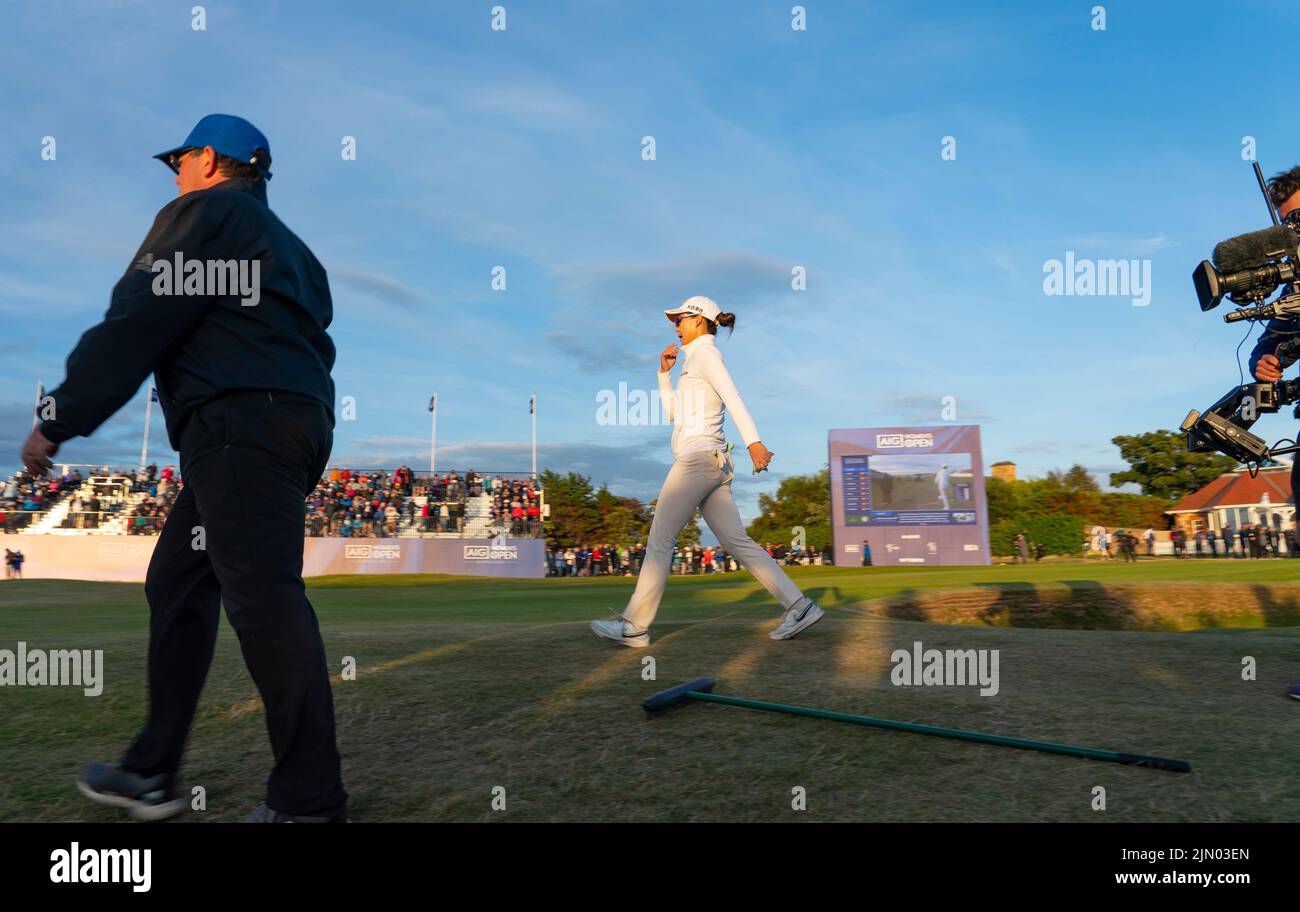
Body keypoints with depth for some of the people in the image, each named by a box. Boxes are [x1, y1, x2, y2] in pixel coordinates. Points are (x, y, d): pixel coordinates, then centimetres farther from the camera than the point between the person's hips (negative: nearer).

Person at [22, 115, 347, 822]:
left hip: (240, 420, -10)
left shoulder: (205, 211, 4)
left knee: (262, 597, -13)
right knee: (176, 584, 14)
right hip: (297, 420, 10)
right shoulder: (280, 240, 31)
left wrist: (57, 421, -1)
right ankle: (151, 772, 21)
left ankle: (311, 803, -11)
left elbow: (135, 326, -5)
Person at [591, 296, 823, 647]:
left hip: (698, 457, -10)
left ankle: (634, 626, 0)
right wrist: (664, 372, 24)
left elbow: (733, 397, -20)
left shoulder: (705, 352, -3)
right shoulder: (697, 360, 25)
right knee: (737, 542, 5)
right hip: (714, 463, 10)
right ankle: (798, 605, 2)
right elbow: (673, 413, 30)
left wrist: (753, 441, -33)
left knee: (659, 539, -5)